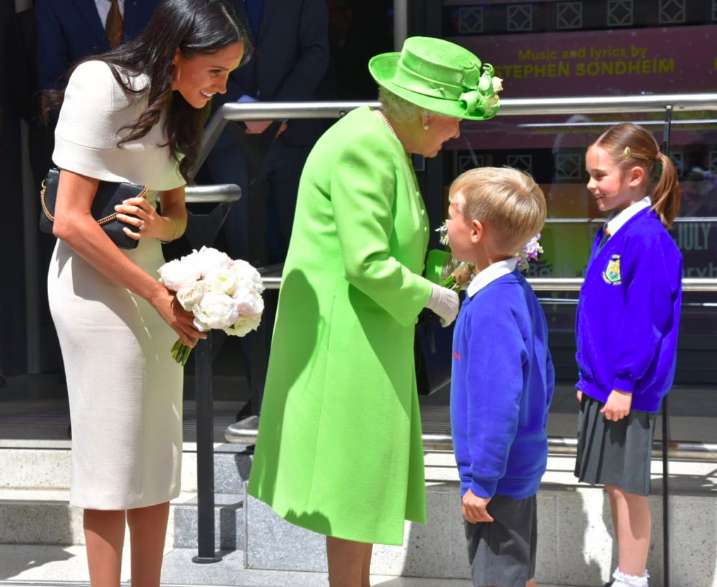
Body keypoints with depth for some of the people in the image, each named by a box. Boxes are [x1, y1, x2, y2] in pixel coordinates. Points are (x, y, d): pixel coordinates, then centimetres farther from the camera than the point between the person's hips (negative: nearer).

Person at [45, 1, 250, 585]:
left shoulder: (175, 109, 11)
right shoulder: (103, 87, -15)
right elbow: (71, 221, -19)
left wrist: (160, 225, -8)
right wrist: (157, 294, -17)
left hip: (150, 281, 8)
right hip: (95, 282, -8)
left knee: (158, 459, 9)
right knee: (115, 460, -5)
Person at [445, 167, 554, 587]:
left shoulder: (490, 306, -24)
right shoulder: (520, 292, 5)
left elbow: (499, 400, -27)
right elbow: (544, 376, 14)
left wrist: (482, 480, -22)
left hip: (498, 478, -9)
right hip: (523, 466, 9)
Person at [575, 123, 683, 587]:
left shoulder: (648, 239, -16)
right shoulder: (609, 235, 11)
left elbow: (644, 319, -19)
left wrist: (625, 383, -20)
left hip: (628, 389, -9)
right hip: (603, 384, 9)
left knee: (627, 486, -1)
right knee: (615, 485, 14)